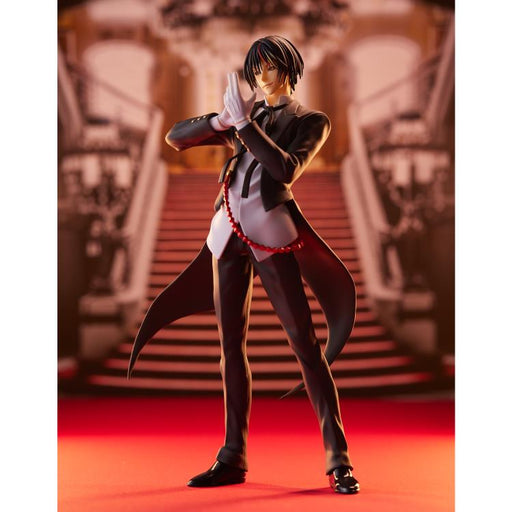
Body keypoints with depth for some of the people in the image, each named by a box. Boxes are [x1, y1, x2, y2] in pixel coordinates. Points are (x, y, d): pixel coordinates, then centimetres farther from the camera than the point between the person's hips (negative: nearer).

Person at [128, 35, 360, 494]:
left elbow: (288, 169, -12)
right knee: (232, 343, 5)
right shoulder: (243, 117, 19)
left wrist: (245, 124, -14)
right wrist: (223, 120, -6)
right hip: (228, 231, 5)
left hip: (271, 233, -5)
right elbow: (176, 137, 10)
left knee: (304, 340, -7)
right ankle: (233, 457, 12)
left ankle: (338, 460, -5)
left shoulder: (311, 122, 7)